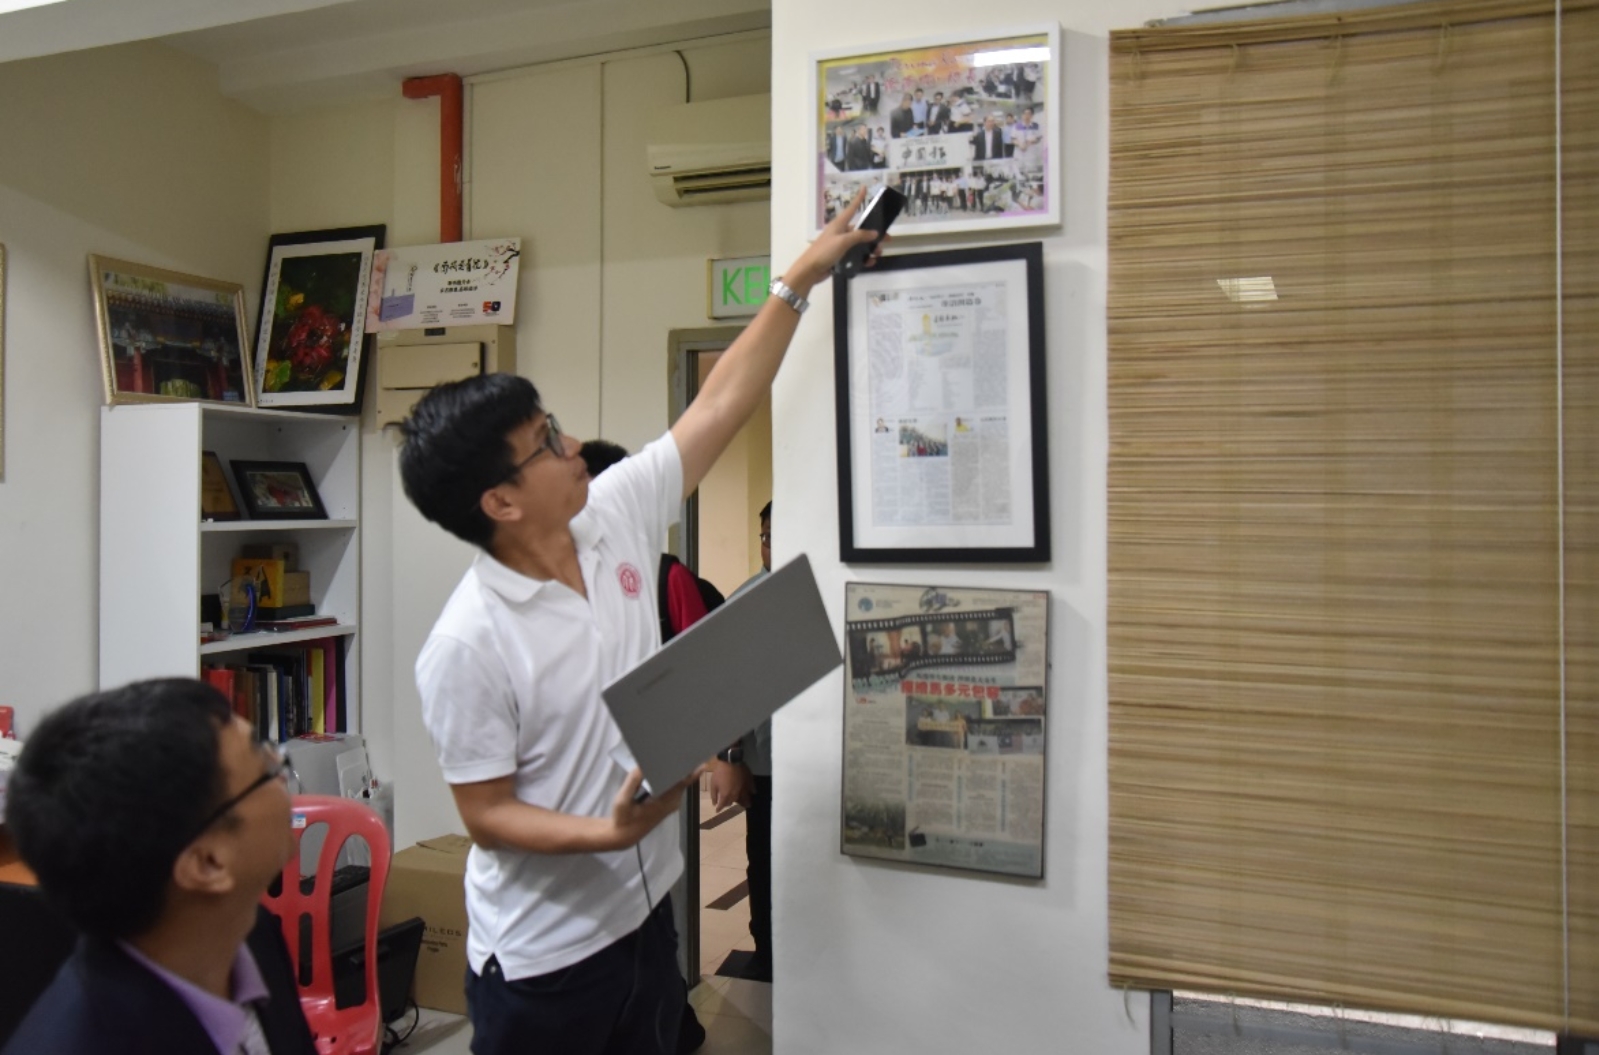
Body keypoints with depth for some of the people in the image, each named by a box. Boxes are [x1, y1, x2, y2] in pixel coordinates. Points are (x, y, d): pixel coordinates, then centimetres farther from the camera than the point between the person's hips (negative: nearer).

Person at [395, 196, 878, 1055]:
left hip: (645, 912, 7)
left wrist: (798, 280, -1)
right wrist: (609, 832, -32)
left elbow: (719, 409, -2)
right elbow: (485, 816, -17)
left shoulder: (613, 516, -7)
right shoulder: (466, 646, -24)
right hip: (542, 958, -6)